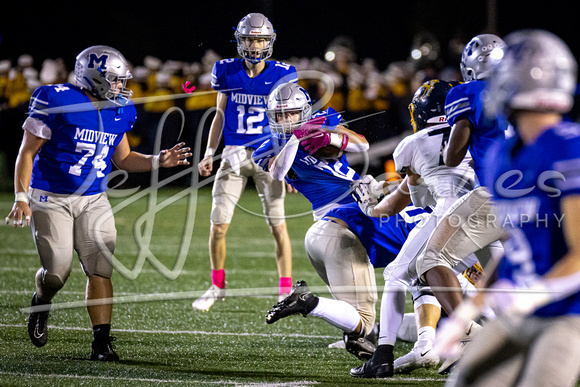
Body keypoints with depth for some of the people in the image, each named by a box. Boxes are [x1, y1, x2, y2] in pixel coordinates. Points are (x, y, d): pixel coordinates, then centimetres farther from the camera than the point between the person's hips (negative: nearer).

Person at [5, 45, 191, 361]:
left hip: (94, 201, 5)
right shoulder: (57, 102, -15)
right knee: (57, 272, -7)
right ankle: (41, 302, 29)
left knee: (100, 270, -6)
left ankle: (102, 343, -4)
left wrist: (157, 161, 1)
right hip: (51, 199, -5)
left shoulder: (119, 112, 5)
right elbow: (27, 152, -11)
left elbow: (122, 159, 18)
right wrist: (21, 198, -17)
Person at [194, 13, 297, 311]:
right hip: (234, 154, 2)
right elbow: (220, 115, 11)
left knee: (278, 225, -4)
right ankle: (217, 287, 17)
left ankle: (286, 291, 6)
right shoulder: (227, 72, 0)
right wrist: (209, 153, 4)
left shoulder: (281, 75, -5)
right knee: (218, 224, 0)